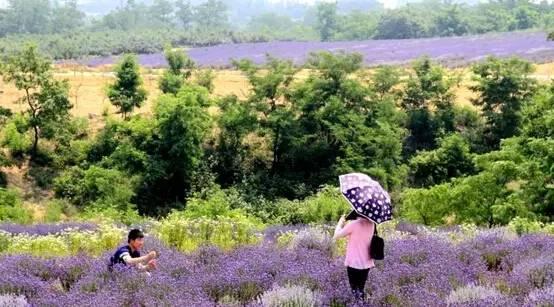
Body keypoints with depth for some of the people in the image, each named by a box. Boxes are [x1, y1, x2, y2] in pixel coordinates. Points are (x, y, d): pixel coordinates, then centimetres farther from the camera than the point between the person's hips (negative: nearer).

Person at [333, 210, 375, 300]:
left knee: (354, 288, 6)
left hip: (353, 262, -5)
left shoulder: (353, 224, -18)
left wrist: (340, 223, 4)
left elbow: (336, 236, -11)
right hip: (366, 262, 5)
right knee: (361, 287, 15)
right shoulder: (371, 224, 0)